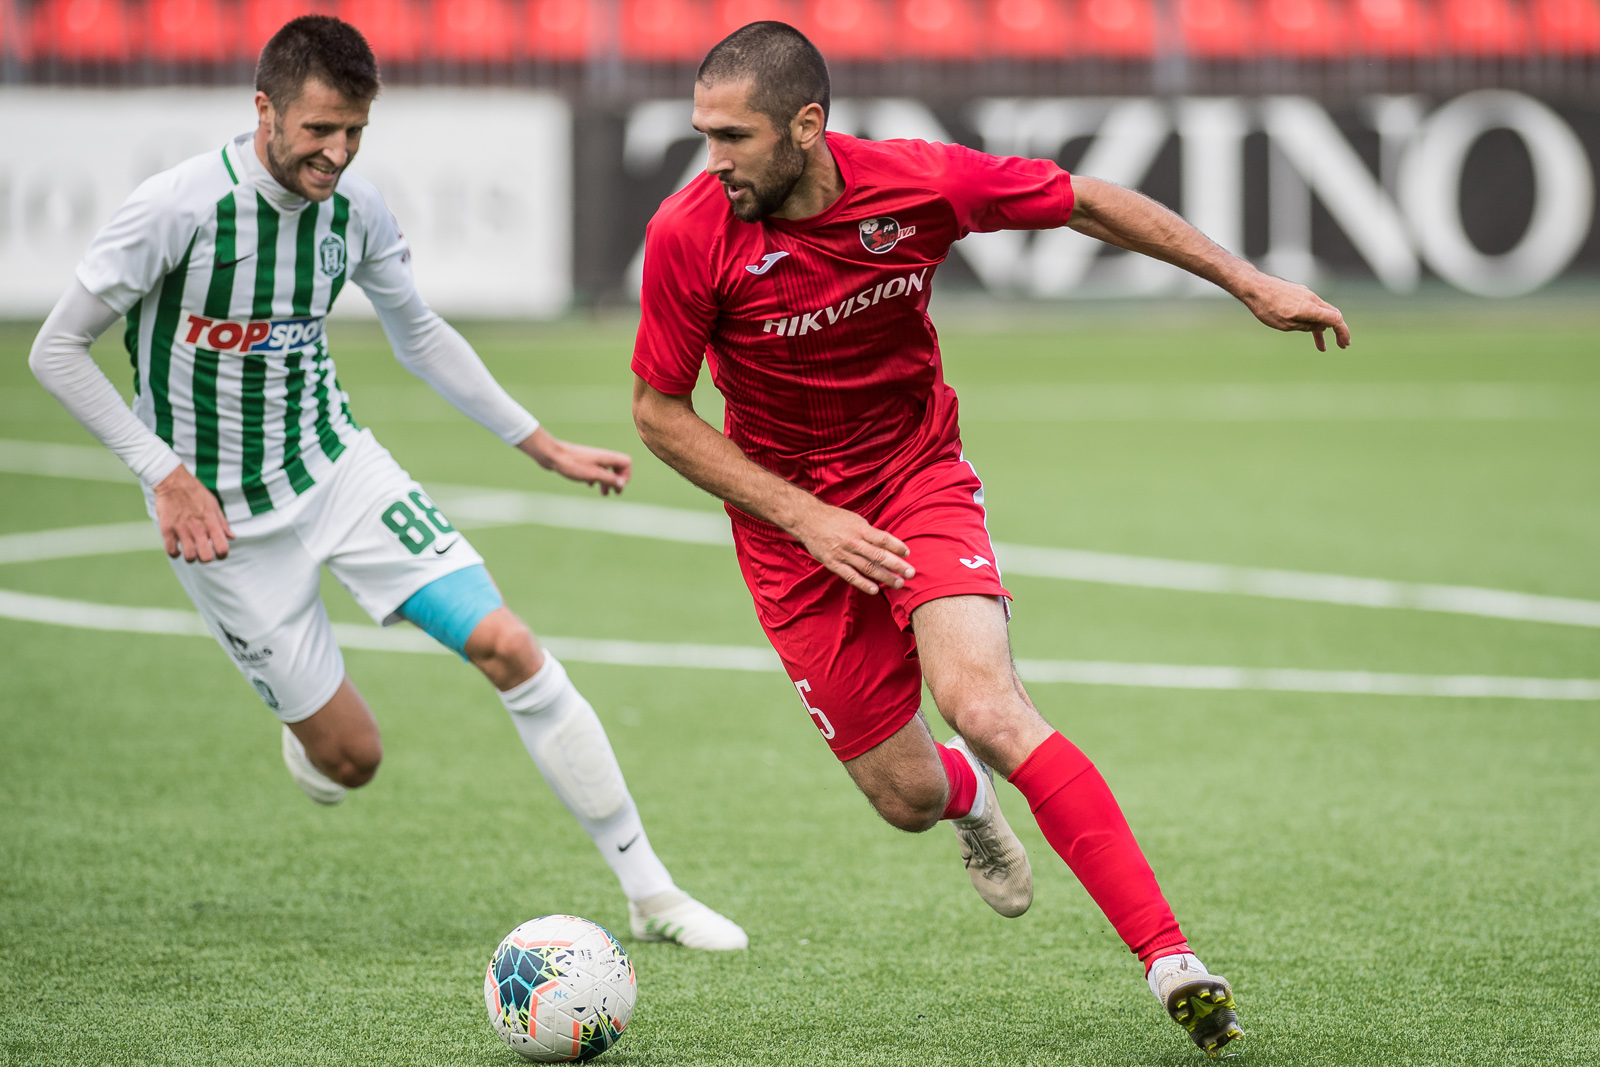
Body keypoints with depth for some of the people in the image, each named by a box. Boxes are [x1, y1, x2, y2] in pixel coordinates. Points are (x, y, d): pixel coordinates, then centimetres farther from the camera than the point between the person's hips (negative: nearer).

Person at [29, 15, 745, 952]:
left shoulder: (357, 209, -6)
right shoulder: (180, 208, -22)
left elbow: (420, 336, 13)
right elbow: (58, 350, -12)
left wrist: (543, 445, 14)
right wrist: (165, 474, -18)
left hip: (338, 463, 4)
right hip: (220, 513, -4)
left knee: (506, 646, -12)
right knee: (350, 758, -3)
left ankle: (651, 891, -4)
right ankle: (303, 728, 39)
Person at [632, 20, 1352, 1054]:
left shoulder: (919, 183, -18)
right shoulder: (690, 235, -18)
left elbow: (1086, 202, -1)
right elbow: (660, 411, -7)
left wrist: (1252, 283, 0)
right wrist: (807, 517, -15)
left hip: (921, 480, -1)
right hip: (793, 523, 1)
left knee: (986, 707, -26)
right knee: (909, 796, -1)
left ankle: (1170, 959, -25)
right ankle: (967, 795, 40)